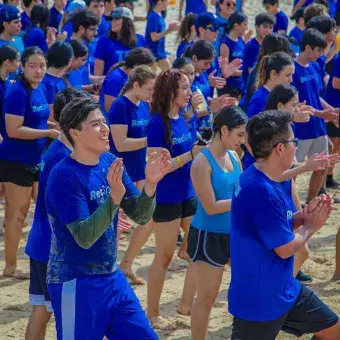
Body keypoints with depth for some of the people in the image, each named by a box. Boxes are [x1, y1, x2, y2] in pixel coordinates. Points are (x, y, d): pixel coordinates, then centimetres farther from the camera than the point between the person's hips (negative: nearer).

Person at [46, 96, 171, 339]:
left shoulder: (110, 163, 2)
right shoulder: (64, 176, -18)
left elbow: (140, 216, 0)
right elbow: (84, 237, -25)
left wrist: (150, 184, -19)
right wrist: (115, 196, -36)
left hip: (113, 277, 7)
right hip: (76, 285, -7)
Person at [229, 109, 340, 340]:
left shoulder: (268, 182, 4)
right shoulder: (261, 191, -28)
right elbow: (285, 248, -22)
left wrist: (304, 216, -3)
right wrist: (311, 226, -4)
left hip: (285, 288, 10)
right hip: (259, 299, -10)